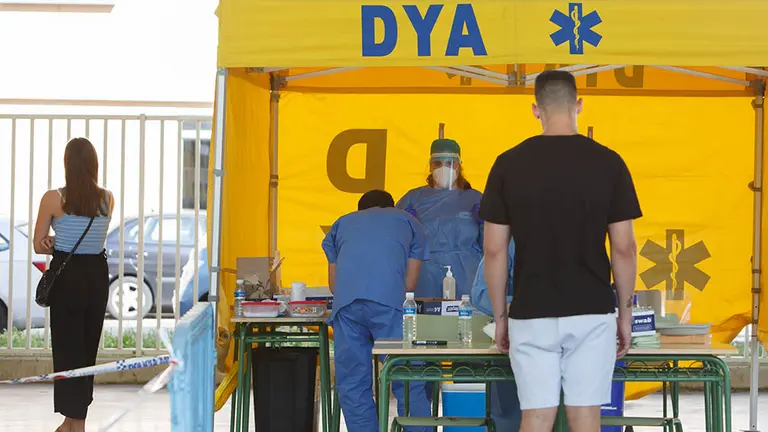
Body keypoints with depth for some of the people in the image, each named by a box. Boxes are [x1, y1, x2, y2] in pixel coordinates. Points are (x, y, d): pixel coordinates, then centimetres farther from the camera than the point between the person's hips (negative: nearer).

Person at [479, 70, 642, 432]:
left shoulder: (509, 165, -3)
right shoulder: (608, 163, -3)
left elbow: (495, 251, -1)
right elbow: (624, 248, -2)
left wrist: (500, 316, 9)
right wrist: (626, 311, 9)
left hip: (531, 314, 0)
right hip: (592, 312, 0)